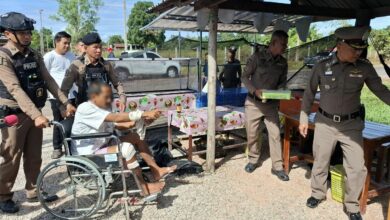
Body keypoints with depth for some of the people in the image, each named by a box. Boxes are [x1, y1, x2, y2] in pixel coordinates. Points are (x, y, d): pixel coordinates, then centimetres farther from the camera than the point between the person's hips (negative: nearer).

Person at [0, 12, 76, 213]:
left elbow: (48, 80, 5)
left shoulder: (34, 55, 6)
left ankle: (33, 192, 28)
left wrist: (66, 102, -3)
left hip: (33, 112, 6)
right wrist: (37, 115, -33)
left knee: (34, 156, 14)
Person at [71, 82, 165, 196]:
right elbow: (116, 118, -31)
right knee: (127, 148, -27)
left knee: (135, 137, -1)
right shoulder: (85, 109, -22)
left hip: (102, 146, 9)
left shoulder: (103, 108, 6)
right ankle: (144, 187, -15)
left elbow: (117, 125, 3)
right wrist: (144, 114, -34)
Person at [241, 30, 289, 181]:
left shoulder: (283, 62, 2)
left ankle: (277, 167, 13)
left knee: (275, 134, 0)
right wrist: (255, 91, -22)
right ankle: (253, 160, 31)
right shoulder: (257, 57, -10)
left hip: (271, 104, 3)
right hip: (253, 102, -2)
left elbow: (282, 82, 9)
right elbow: (245, 77, -6)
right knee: (252, 134, 8)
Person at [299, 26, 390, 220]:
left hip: (351, 124, 1)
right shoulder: (322, 67, -8)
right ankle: (318, 194, 35)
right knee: (320, 161, 12)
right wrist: (304, 119, 2)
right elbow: (309, 94, 2)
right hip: (325, 122, 0)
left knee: (357, 167, 2)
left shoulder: (365, 68, -6)